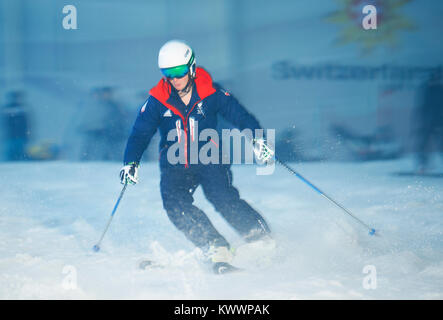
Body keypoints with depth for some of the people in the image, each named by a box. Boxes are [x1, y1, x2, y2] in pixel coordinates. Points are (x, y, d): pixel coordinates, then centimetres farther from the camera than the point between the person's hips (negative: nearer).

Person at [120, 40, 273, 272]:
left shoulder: (211, 93, -4)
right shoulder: (157, 101, 0)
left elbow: (240, 116, 1)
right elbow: (140, 133, 3)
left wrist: (256, 139, -14)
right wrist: (131, 163, -11)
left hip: (209, 160, -2)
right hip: (174, 166, 2)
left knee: (223, 198, -26)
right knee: (175, 204, -25)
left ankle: (262, 239, -11)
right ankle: (217, 250, -27)